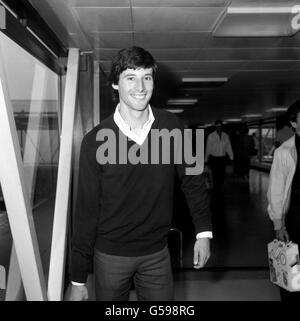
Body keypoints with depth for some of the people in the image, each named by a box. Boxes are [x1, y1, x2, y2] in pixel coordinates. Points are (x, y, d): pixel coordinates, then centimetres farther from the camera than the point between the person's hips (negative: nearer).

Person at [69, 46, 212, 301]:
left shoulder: (172, 127, -9)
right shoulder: (96, 140, -13)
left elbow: (192, 180, 4)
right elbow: (86, 211, -9)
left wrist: (203, 231, -3)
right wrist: (78, 279, -5)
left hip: (157, 253, 2)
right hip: (110, 256, -1)